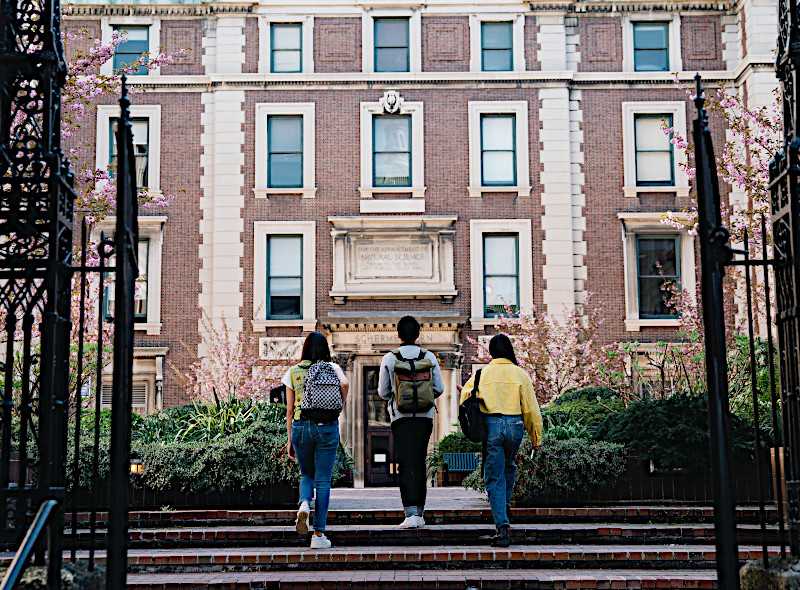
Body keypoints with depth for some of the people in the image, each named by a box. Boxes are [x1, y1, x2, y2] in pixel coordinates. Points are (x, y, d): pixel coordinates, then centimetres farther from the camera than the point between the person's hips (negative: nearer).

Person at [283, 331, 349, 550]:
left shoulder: (293, 372, 8)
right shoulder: (333, 368, 4)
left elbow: (289, 410, 7)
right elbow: (344, 384, -20)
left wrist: (290, 440, 13)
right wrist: (340, 406, -2)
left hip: (301, 427, 1)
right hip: (327, 426, -1)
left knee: (306, 474, 21)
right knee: (323, 480, 5)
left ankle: (304, 504, -11)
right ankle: (319, 534, 4)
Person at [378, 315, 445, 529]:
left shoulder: (390, 359, -5)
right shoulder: (429, 357, 0)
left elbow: (383, 392, 1)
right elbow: (439, 388, 4)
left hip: (401, 417, -2)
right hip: (425, 417, 2)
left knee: (406, 465, -3)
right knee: (420, 463, 12)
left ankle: (411, 514, -14)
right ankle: (419, 513, 17)